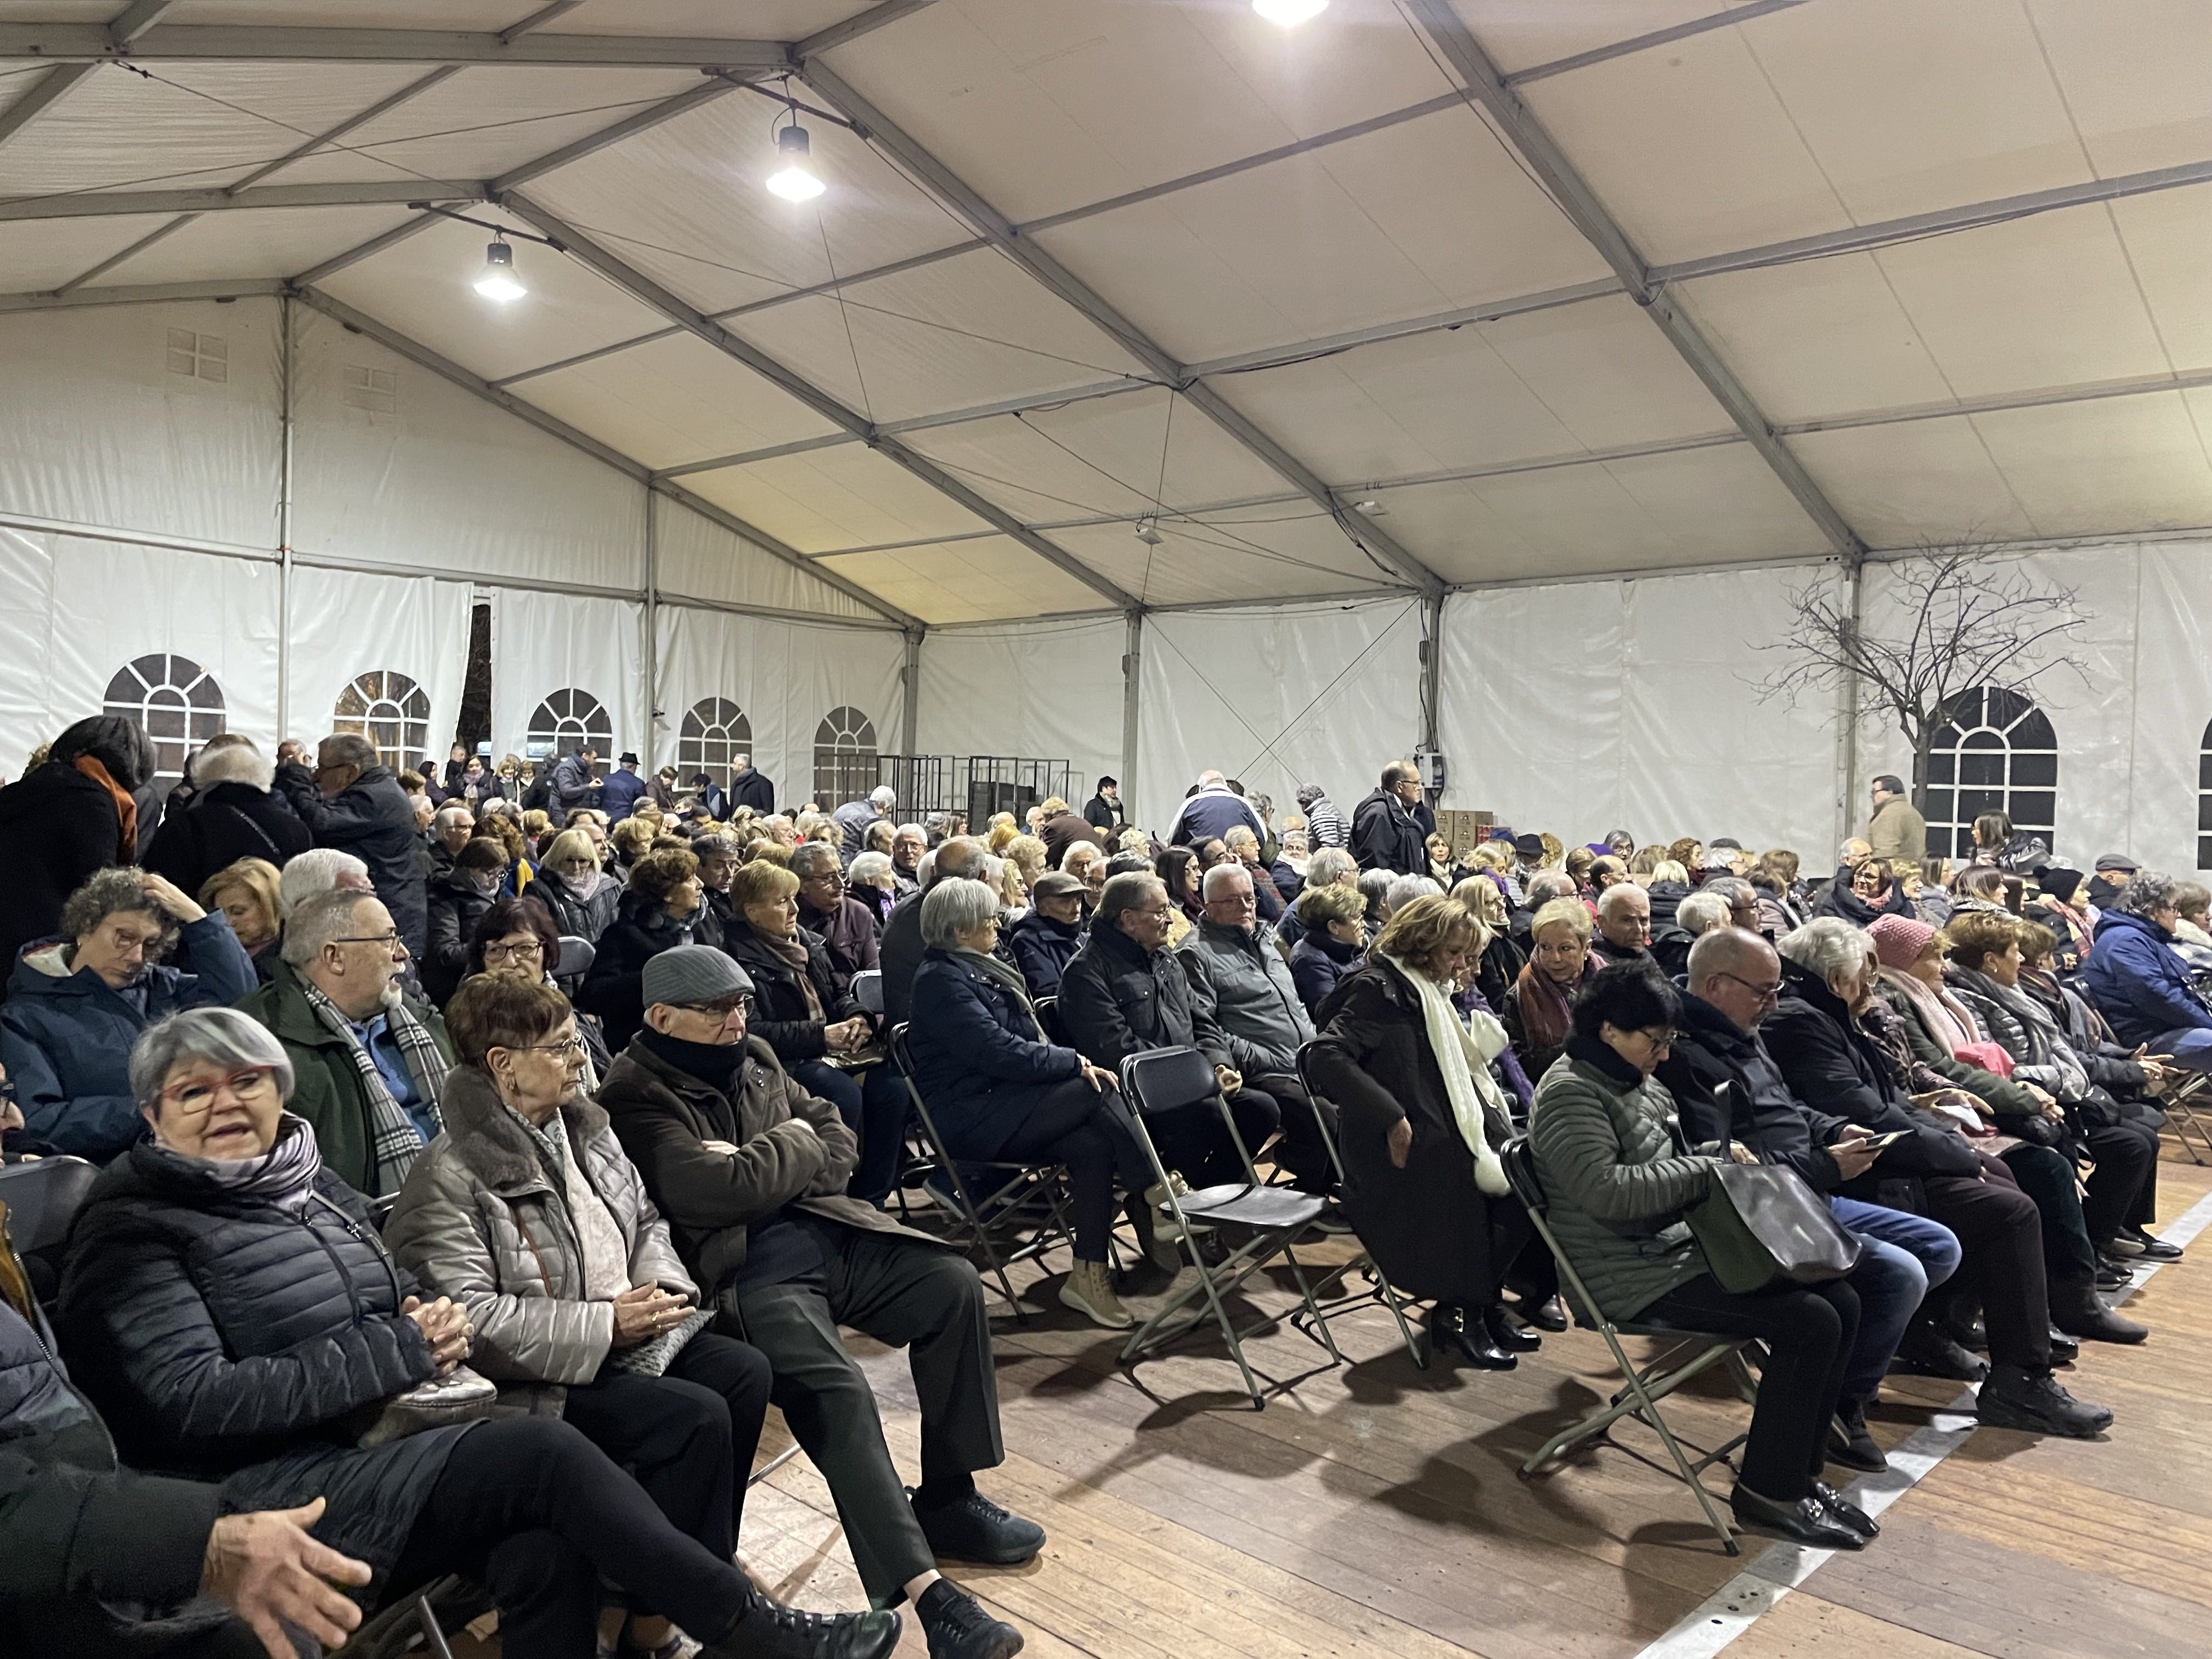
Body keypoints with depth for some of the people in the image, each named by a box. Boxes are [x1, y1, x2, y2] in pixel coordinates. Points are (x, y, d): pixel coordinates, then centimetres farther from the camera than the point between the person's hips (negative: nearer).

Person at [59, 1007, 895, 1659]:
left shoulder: (311, 1182, 15)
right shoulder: (133, 1230, -4)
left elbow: (394, 1300, 23)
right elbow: (190, 1404, -15)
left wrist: (426, 1324, -3)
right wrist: (394, 1353, -15)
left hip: (379, 1445, 6)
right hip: (268, 1495, -6)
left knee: (544, 1547, -24)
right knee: (541, 1451, -24)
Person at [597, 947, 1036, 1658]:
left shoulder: (753, 1059, 16)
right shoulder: (635, 1097, -8)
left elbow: (839, 1142, 15)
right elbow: (716, 1191, -21)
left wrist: (764, 1166, -6)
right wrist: (793, 1146, -3)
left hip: (823, 1229, 8)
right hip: (741, 1268, -7)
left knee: (952, 1282, -8)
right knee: (837, 1390, -29)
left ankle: (947, 1498, 4)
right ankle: (924, 1591, -28)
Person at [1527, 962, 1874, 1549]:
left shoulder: (1641, 1082, 15)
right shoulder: (1570, 1093, -15)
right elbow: (1606, 1191, -26)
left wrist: (1720, 1155, 9)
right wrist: (1706, 1170, -19)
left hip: (1683, 1246, 10)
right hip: (1634, 1276, -10)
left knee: (1841, 1301, -1)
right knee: (1810, 1323, -18)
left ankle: (1797, 1470, 10)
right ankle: (1766, 1490, -4)